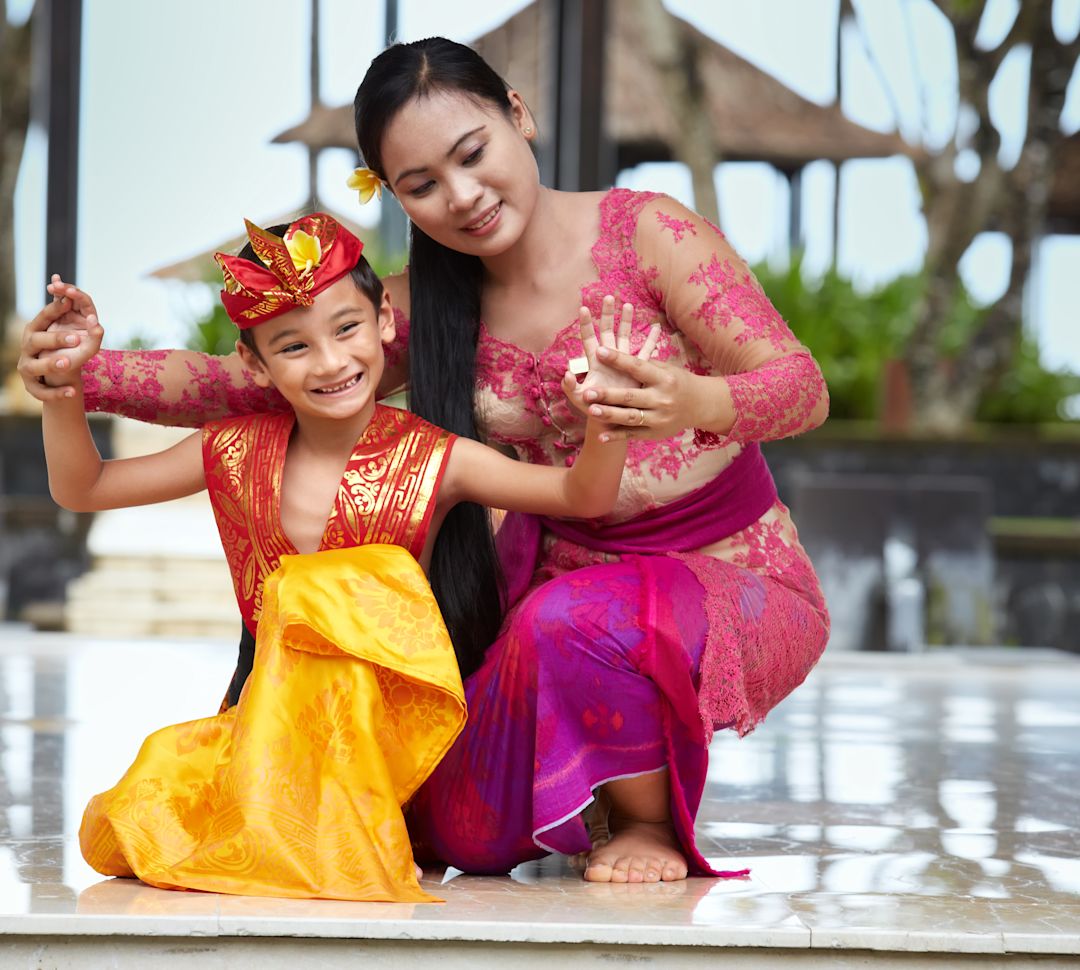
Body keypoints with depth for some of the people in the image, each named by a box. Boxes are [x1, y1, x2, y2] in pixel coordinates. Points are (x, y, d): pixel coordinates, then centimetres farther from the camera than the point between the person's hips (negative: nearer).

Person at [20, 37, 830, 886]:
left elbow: (805, 390, -19)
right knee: (467, 832, -16)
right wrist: (88, 374, -17)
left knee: (574, 619, -38)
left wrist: (692, 402, -42)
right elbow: (250, 384, 1)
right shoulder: (429, 305, 3)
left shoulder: (645, 233, -12)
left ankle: (651, 820, -7)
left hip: (736, 579, -5)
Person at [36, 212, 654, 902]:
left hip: (388, 717, -4)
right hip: (267, 725, 4)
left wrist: (604, 419, -32)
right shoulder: (238, 452, 3)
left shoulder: (435, 461, -7)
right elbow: (81, 488, 12)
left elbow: (584, 497, -11)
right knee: (128, 831, -16)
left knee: (322, 595, -31)